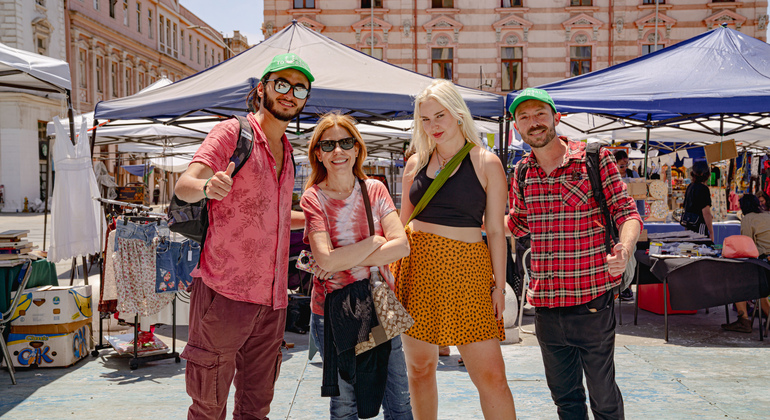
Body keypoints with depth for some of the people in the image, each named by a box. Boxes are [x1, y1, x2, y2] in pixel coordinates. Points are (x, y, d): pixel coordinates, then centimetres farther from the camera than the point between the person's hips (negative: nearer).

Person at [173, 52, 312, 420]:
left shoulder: (286, 150, 18)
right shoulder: (233, 131, -3)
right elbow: (184, 185, -17)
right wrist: (207, 186, -39)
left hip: (271, 299, 7)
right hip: (225, 290, -7)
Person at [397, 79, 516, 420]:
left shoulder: (486, 164, 2)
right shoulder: (415, 163, 12)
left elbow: (496, 231, 1)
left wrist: (499, 286, -3)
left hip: (466, 268, -3)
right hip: (417, 267, 4)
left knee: (491, 375, -6)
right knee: (420, 367, 11)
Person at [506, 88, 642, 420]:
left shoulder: (595, 159, -5)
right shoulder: (521, 173, 8)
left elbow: (627, 212, -8)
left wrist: (624, 249, -27)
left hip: (592, 300, -4)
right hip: (545, 304, 4)